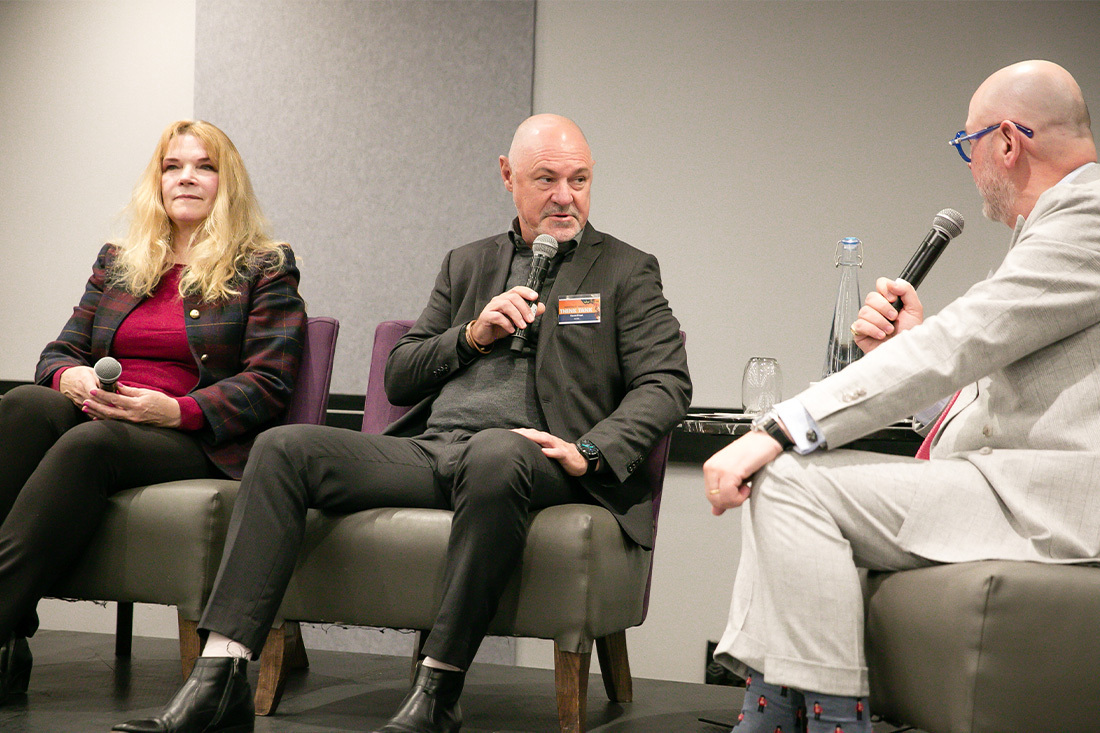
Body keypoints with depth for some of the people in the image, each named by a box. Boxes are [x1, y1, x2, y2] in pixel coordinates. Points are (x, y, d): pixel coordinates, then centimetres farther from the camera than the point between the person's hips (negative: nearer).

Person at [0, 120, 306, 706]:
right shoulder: (116, 262, 24)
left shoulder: (265, 269, 9)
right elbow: (60, 350, 22)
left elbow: (268, 386, -1)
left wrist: (177, 411, -18)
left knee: (90, 443, -36)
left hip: (196, 442, -4)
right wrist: (71, 377, -5)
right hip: (92, 413, 4)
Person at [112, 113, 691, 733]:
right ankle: (218, 683, -26)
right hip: (428, 449, 5)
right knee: (284, 448, -17)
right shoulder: (467, 265, 24)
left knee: (495, 456, -41)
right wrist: (473, 335, 2)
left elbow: (666, 386, 0)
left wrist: (590, 451, -15)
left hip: (522, 448, -4)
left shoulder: (626, 272, 12)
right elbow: (399, 379, 20)